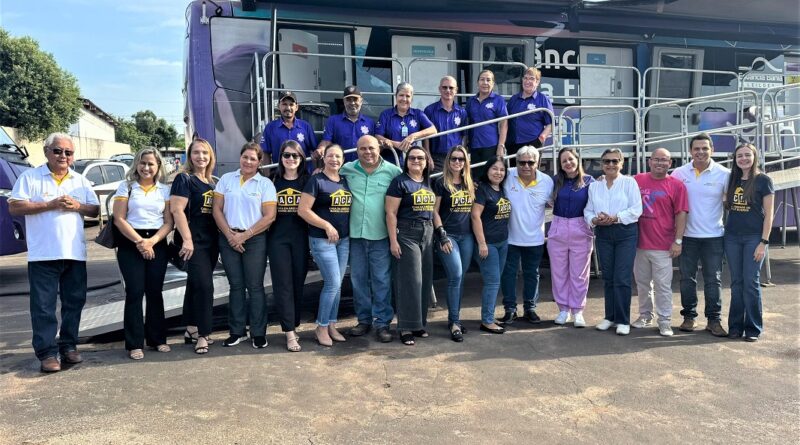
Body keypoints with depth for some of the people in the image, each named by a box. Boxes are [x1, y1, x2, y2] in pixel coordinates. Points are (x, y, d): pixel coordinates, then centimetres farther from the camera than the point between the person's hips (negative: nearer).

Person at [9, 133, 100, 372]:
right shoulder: (30, 177, 2)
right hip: (43, 253, -4)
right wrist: (49, 205, -15)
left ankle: (68, 346, 20)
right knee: (43, 305, -1)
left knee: (74, 302, 9)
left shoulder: (81, 181, 13)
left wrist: (78, 206, -8)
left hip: (75, 253, 4)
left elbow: (95, 210, 12)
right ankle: (47, 352, 4)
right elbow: (14, 207, -6)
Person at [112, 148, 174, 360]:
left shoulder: (165, 190, 9)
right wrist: (139, 242, -12)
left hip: (157, 243, 2)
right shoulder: (126, 186, 5)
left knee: (155, 292, 5)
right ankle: (134, 344, 1)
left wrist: (151, 241, -11)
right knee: (135, 292, -5)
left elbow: (169, 222, 4)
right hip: (130, 243, -2)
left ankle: (157, 339, 16)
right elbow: (119, 219, -3)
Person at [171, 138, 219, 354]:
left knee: (195, 284, 13)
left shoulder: (212, 182, 14)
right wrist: (187, 239, -20)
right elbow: (177, 210, -15)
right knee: (204, 285, -11)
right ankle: (203, 334, -2)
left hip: (211, 241, 7)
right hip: (194, 241, -7)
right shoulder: (184, 179, -7)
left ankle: (191, 330, 21)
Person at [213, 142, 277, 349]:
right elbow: (217, 209, 5)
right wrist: (229, 235, -7)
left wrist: (244, 236, -11)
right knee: (236, 285, 9)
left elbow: (269, 216, -6)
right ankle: (237, 331, 18)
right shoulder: (226, 179, 8)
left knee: (255, 286, 0)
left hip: (254, 239, -2)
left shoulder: (265, 184, 1)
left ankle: (259, 333, 9)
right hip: (229, 238, 2)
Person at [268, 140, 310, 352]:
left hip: (300, 238, 1)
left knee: (298, 283, 7)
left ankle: (293, 326, 21)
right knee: (283, 284, -3)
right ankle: (289, 333, -2)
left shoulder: (307, 181, 6)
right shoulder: (273, 181, 6)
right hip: (277, 238, 0)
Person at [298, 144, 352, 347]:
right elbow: (303, 210, -14)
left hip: (344, 239, 6)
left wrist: (349, 230, 5)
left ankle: (332, 325, 22)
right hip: (322, 239, -6)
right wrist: (327, 226, -17)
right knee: (332, 283, -8)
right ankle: (321, 327, 8)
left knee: (337, 284, 10)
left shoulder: (346, 181, 11)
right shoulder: (316, 181, -8)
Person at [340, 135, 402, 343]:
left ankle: (382, 322, 11)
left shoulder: (393, 171, -3)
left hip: (381, 234, -3)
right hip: (355, 234, 3)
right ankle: (364, 319, 25)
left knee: (382, 280, 1)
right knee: (358, 279, 11)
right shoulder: (347, 169, 4)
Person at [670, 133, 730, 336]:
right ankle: (689, 316, 21)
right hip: (687, 235, 1)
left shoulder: (724, 174, -3)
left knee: (713, 279, 5)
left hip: (713, 236, -1)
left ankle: (714, 319, 15)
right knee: (687, 278, 8)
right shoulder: (679, 173, 0)